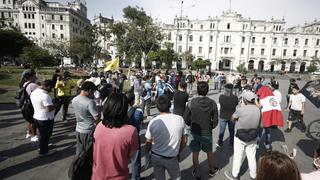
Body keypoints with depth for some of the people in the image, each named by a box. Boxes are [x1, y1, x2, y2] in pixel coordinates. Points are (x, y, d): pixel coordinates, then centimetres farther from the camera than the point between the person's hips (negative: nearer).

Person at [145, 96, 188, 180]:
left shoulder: (153, 122, -17)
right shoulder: (180, 119, -15)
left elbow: (148, 143, -8)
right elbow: (184, 141, -6)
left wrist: (146, 154, 12)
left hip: (156, 156, 1)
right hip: (171, 158, 0)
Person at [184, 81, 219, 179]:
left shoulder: (191, 102, -18)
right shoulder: (213, 103, -14)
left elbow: (186, 119, -11)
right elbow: (215, 121, -8)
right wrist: (210, 128, 12)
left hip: (194, 133, -1)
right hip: (207, 133, 2)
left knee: (195, 154, 17)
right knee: (209, 152, 25)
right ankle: (212, 170, 46)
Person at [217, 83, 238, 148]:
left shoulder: (221, 97, -17)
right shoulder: (235, 98, -14)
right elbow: (236, 105, -2)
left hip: (223, 116, -1)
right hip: (232, 117, 1)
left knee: (221, 131, 16)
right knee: (231, 131, 19)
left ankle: (220, 143, 30)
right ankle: (231, 144, 32)